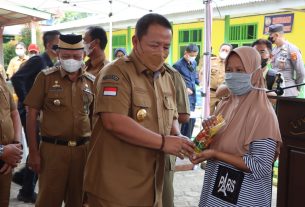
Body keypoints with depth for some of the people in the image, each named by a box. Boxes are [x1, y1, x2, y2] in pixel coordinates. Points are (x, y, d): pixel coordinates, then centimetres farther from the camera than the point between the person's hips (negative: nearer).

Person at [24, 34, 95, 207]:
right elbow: (32, 115, -3)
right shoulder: (46, 77, -4)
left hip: (83, 149, 3)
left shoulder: (91, 81, 4)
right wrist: (33, 152, -7)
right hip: (53, 149, -2)